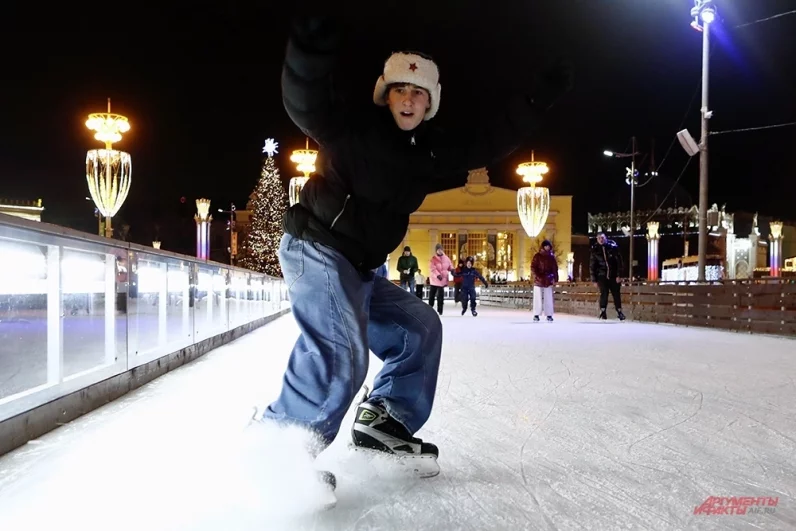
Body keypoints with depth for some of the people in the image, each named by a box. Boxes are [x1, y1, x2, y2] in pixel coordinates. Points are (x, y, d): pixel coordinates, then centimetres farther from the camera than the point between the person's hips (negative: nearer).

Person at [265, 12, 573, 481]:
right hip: (316, 250, -9)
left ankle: (384, 420, 16)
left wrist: (539, 99, 17)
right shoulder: (351, 129, -9)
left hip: (358, 269, 9)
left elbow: (487, 141, 17)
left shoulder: (430, 152, 11)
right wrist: (313, 41, -43)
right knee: (341, 358, -26)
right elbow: (306, 104, -26)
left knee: (420, 328, 13)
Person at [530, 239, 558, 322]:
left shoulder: (551, 257, 8)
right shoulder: (537, 256, 0)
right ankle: (536, 315, 4)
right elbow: (533, 267, -3)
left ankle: (549, 315, 9)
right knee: (538, 298, -1)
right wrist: (537, 276, -14)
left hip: (548, 281, 2)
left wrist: (555, 279, 2)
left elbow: (555, 268, 10)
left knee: (548, 299, 2)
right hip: (538, 280, -2)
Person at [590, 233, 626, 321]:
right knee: (604, 293, -8)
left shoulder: (613, 246, -5)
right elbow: (592, 265, 3)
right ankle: (603, 312, 3)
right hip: (602, 275, 0)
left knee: (616, 294, 4)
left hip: (613, 275, 0)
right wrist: (594, 279, 1)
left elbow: (619, 261, -4)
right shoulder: (595, 250, -1)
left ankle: (619, 312, 17)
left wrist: (619, 275, -9)